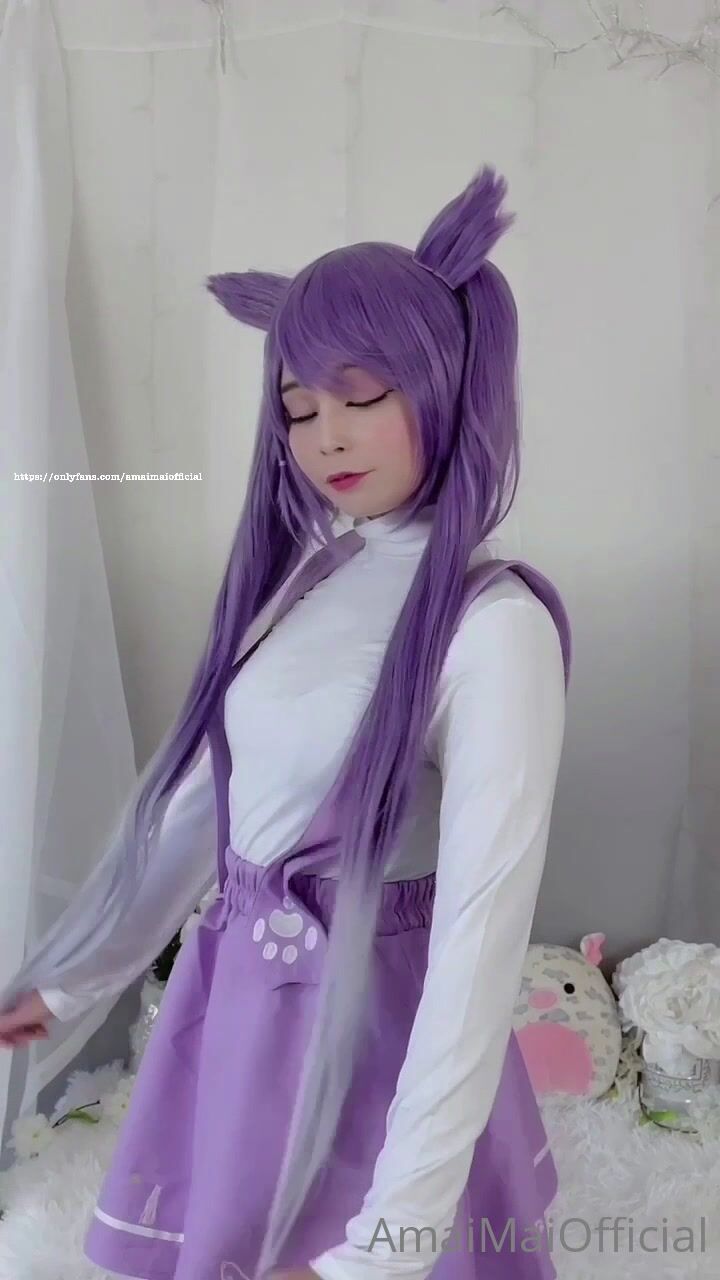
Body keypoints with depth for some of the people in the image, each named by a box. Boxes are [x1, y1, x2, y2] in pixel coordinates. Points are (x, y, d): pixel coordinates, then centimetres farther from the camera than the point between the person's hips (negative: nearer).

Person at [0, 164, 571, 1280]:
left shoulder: (493, 623, -21)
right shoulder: (298, 572, 1)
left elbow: (483, 934, -25)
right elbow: (201, 794, 8)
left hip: (375, 1019, -6)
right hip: (235, 1001, 7)